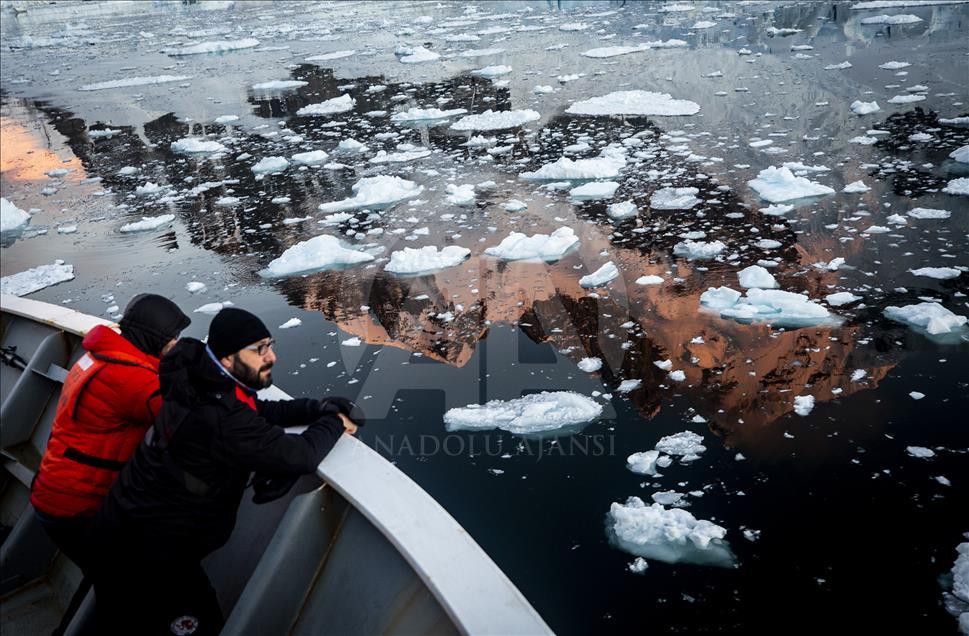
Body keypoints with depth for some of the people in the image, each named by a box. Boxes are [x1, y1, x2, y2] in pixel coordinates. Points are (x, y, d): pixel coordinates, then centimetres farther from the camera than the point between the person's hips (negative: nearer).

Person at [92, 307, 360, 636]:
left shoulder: (200, 384, -5)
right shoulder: (221, 419, -33)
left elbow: (263, 411, 6)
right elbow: (302, 456, -32)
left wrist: (320, 408, -8)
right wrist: (334, 422, -12)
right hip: (150, 546, -9)